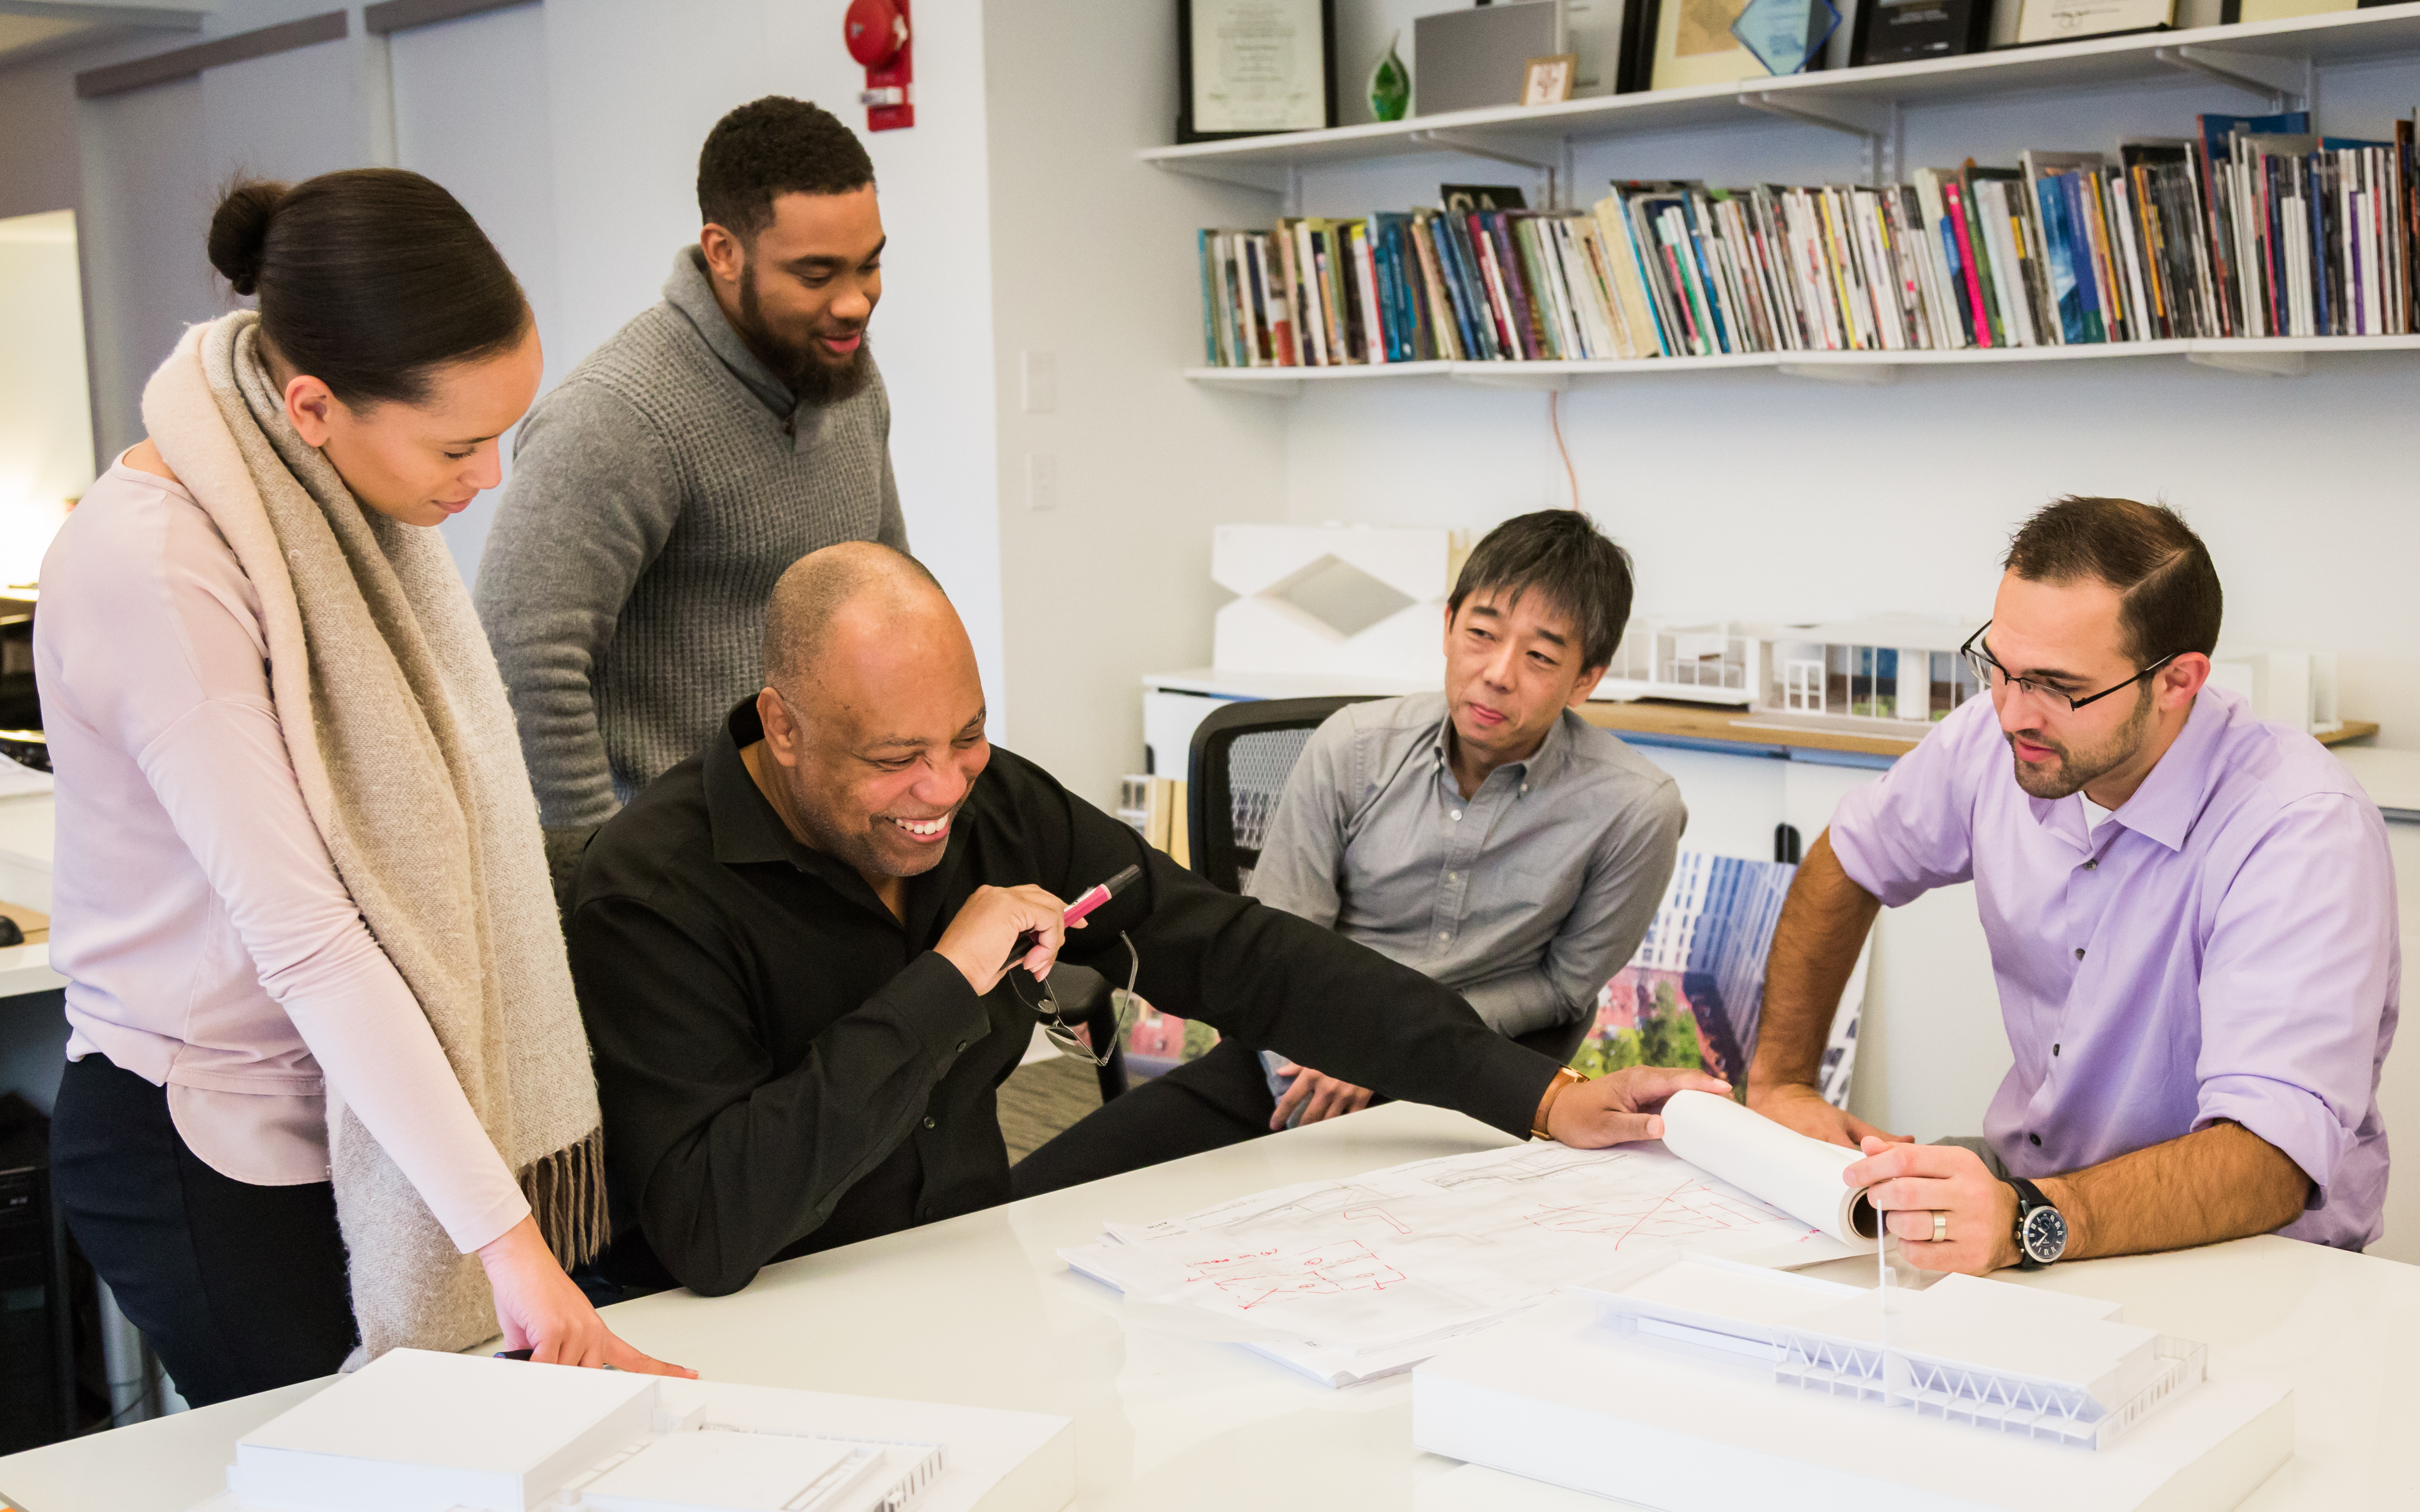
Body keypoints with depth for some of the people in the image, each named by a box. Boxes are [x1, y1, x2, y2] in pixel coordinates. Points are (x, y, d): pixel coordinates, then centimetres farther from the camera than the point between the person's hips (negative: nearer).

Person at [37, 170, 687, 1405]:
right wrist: (504, 1234, -26)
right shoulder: (150, 570, -24)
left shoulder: (343, 503, 1)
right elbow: (304, 939, -26)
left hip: (356, 1107, 7)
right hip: (216, 1158, -7)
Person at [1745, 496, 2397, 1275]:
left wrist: (2025, 1222, -50)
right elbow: (1848, 861, 14)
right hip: (2021, 1175, 5)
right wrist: (1780, 1080, 4)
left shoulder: (2307, 830, -26)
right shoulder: (1998, 736, -7)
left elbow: (2271, 1161, -35)